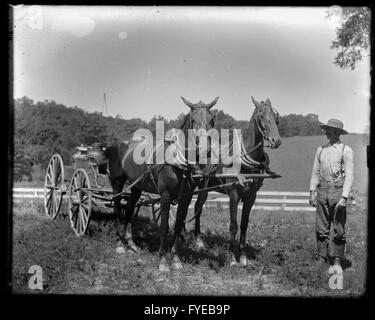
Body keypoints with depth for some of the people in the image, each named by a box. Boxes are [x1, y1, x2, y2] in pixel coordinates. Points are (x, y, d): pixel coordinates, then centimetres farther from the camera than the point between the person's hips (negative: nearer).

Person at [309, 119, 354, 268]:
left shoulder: (346, 150, -2)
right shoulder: (320, 149, 12)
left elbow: (349, 175, -7)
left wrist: (344, 197, -14)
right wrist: (312, 192, 6)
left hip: (338, 191, -4)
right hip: (322, 191, 4)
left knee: (339, 230, 1)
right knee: (321, 229, 6)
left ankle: (337, 261, 10)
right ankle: (321, 259, 14)